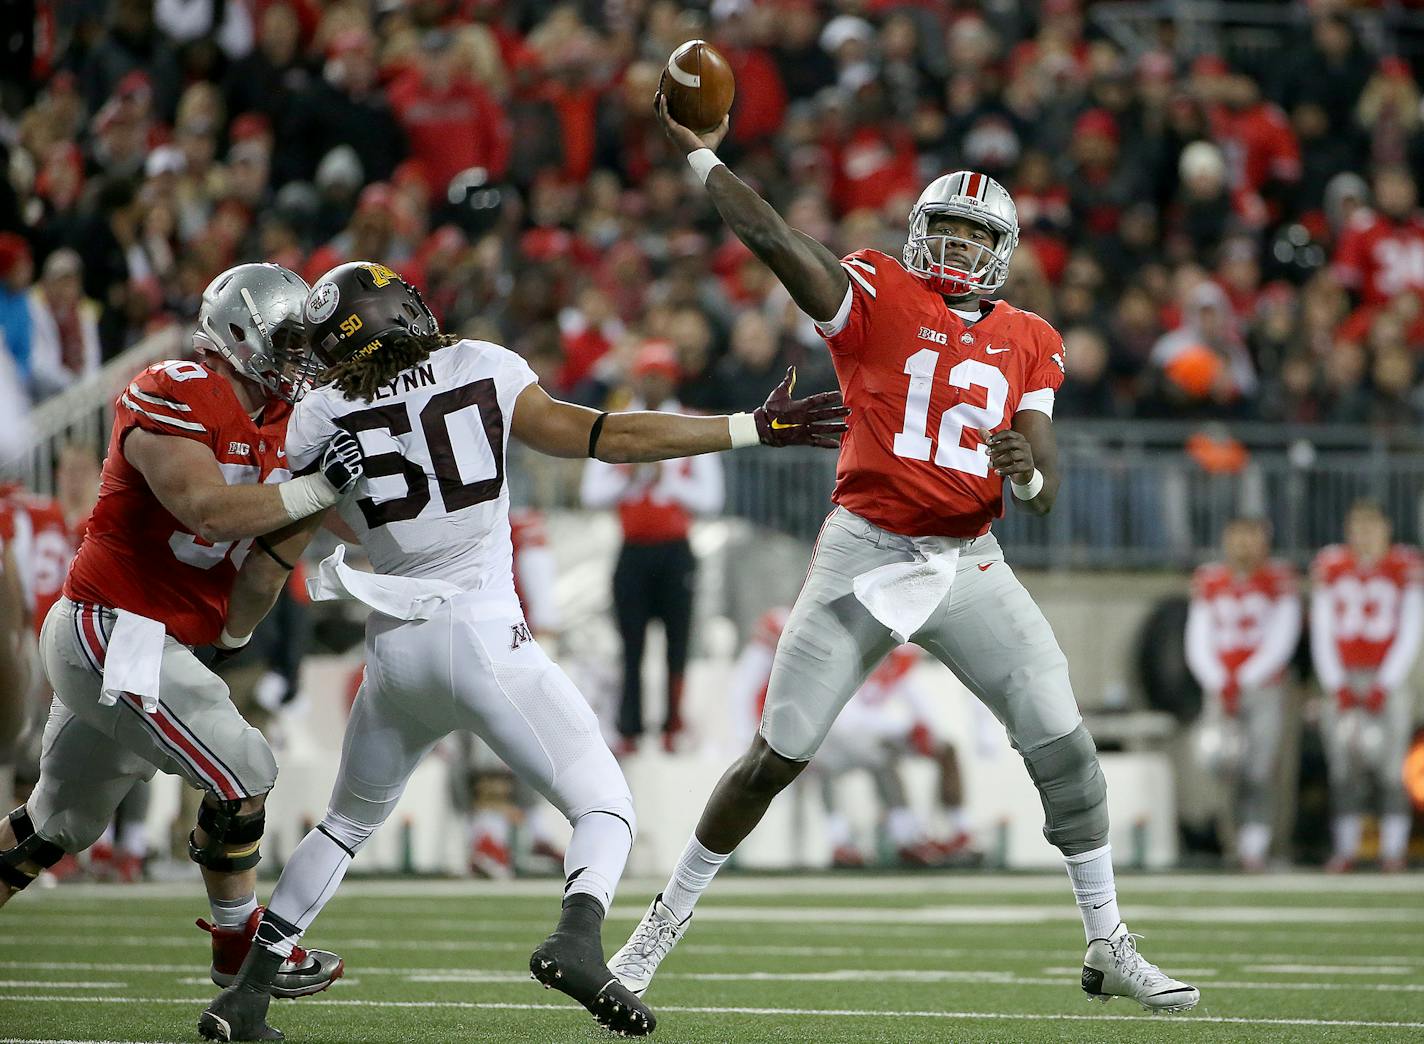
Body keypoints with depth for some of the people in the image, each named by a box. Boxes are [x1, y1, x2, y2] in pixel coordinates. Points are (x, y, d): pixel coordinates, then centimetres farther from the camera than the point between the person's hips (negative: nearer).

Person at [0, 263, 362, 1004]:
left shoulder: (278, 422, 10)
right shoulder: (172, 398, -17)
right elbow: (206, 510, -29)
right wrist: (320, 487, -28)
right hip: (113, 630, -10)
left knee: (61, 821, 17)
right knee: (241, 774, -8)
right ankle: (241, 948, 7)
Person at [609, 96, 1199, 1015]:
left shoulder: (1030, 345, 9)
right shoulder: (875, 297, -1)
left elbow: (1046, 489, 5)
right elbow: (771, 234, -13)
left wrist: (1026, 475, -17)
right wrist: (700, 154, -11)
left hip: (970, 562, 3)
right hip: (866, 552, -3)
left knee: (1065, 747, -7)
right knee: (778, 757, -2)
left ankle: (1111, 949, 5)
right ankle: (663, 925, 13)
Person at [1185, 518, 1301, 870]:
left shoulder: (1279, 580, -2)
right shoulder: (1209, 582, 6)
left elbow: (1281, 642, -6)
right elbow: (1198, 645, 6)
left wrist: (1242, 682, -13)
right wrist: (1219, 684, -9)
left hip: (1264, 690, -2)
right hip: (1220, 691, 2)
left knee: (1258, 774, -6)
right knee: (1217, 757, -20)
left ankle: (1254, 849, 0)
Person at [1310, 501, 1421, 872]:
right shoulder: (1330, 567, 5)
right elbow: (1321, 633, 6)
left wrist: (1383, 686, -8)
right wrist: (1336, 686, -2)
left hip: (1389, 678, -2)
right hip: (1343, 680, 2)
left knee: (1389, 768, -7)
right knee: (1343, 766, -2)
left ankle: (1393, 848, -4)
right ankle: (1346, 846, 3)